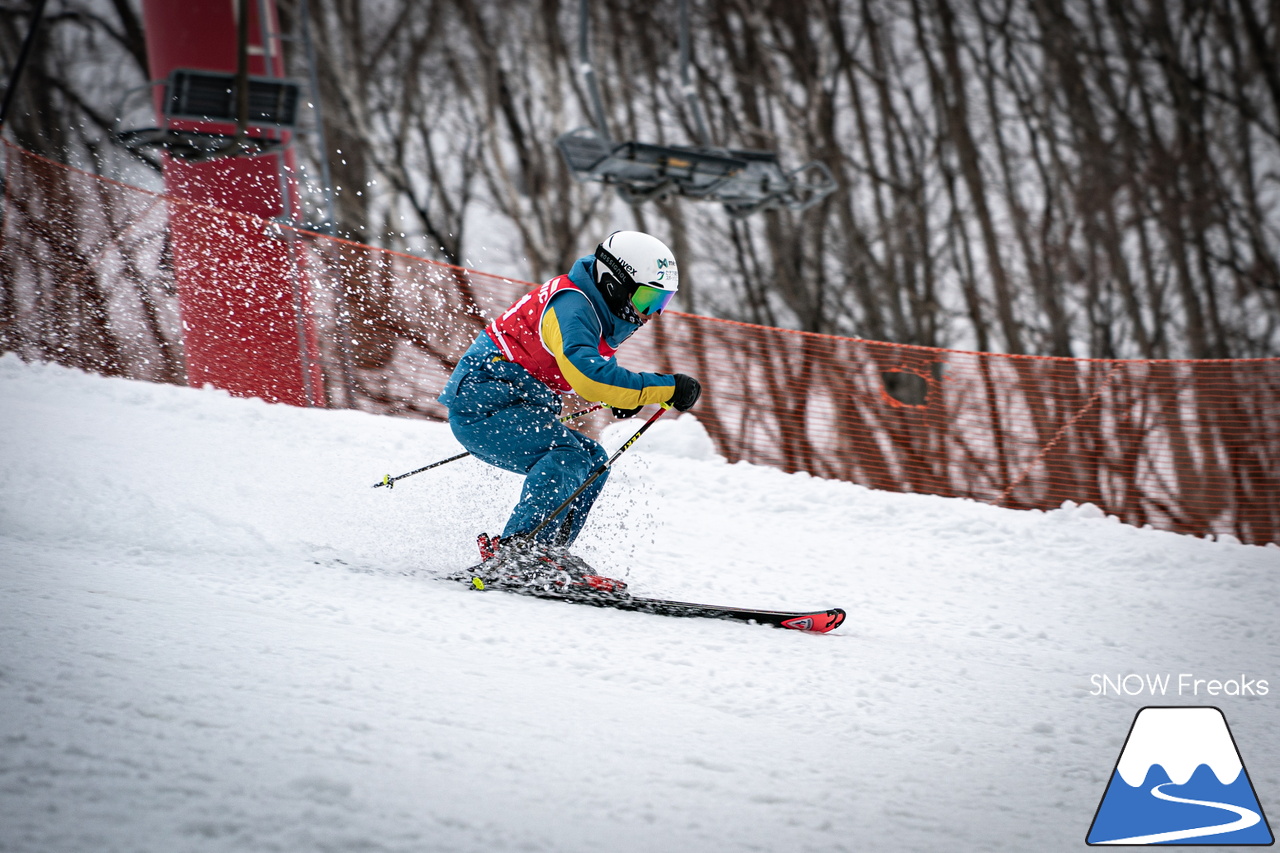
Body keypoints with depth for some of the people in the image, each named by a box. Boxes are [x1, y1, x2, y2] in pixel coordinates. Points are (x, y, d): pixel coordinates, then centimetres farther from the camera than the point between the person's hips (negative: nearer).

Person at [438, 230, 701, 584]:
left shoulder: (601, 313, 11)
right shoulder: (571, 306, -19)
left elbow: (594, 367, 32)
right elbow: (587, 376, -34)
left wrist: (620, 391, 12)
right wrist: (666, 388, -31)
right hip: (482, 402, -10)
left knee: (592, 461, 5)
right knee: (565, 454, -27)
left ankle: (547, 551, -4)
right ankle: (515, 546, -32)